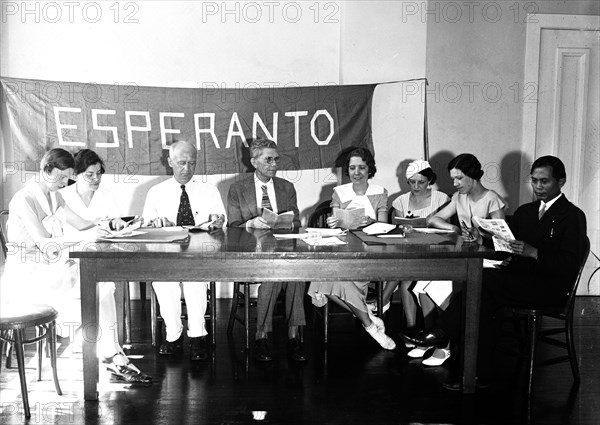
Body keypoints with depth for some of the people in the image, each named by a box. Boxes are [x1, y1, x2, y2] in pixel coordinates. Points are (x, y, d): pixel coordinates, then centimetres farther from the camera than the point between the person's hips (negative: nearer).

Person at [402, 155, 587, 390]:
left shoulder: (573, 216, -1)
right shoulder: (524, 211, 20)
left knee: (486, 279, -28)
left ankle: (443, 332, -18)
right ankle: (480, 375, -22)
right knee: (488, 299, -25)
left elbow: (570, 264, -13)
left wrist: (532, 252, -26)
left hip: (550, 287, -6)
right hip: (519, 280, 6)